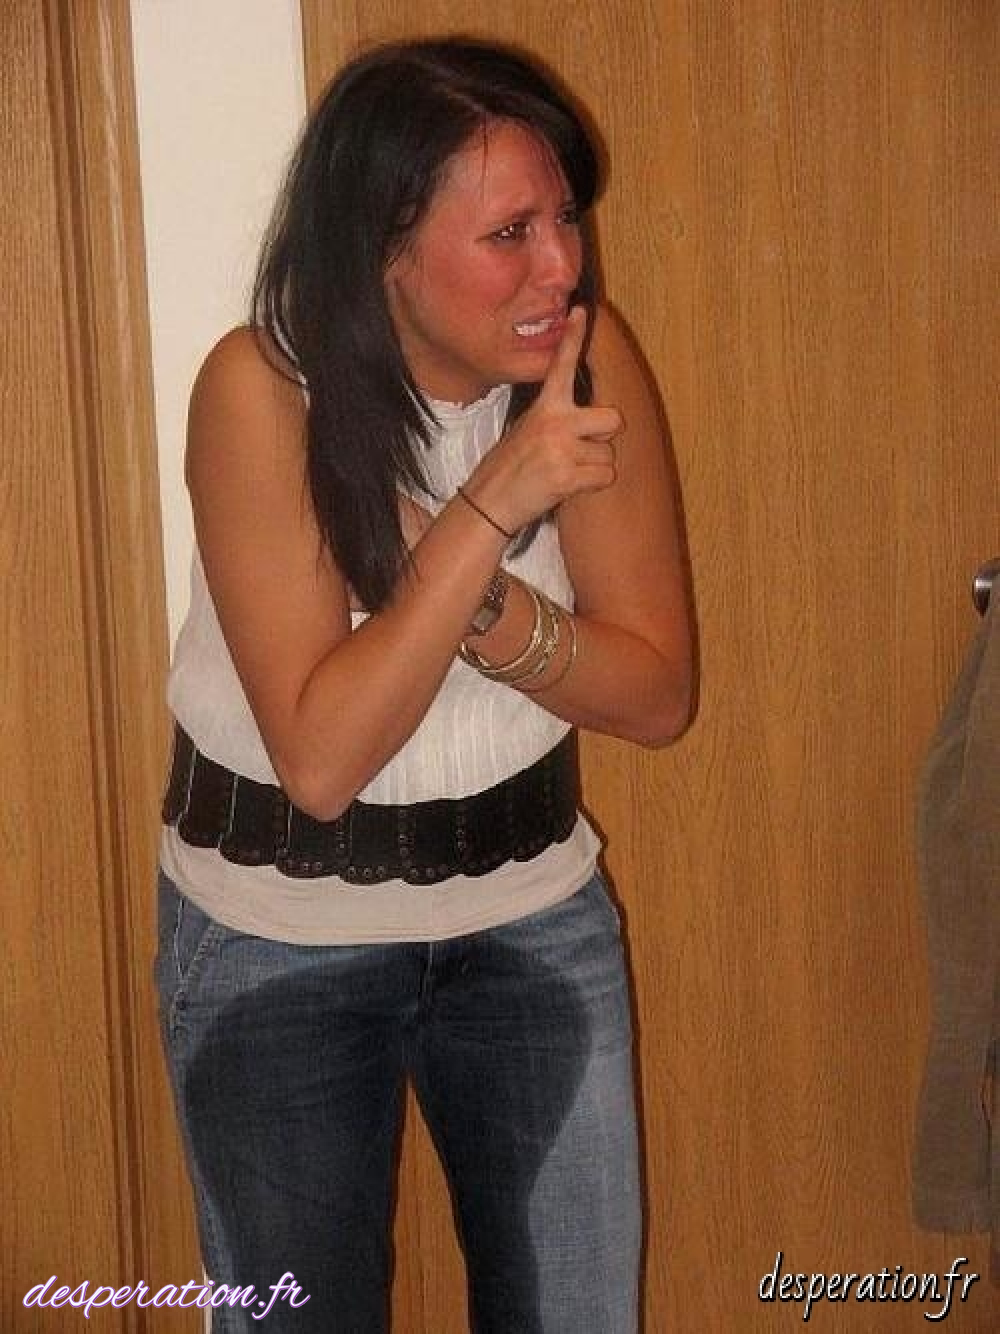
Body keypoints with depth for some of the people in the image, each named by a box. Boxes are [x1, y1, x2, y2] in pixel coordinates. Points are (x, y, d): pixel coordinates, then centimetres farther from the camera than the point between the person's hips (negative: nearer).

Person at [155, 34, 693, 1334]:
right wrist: (489, 512, -32)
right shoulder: (263, 388, -22)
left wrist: (474, 598, -27)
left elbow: (659, 692, -11)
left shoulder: (590, 360, -13)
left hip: (533, 917, 3)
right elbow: (320, 755, -26)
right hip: (281, 942, -2)